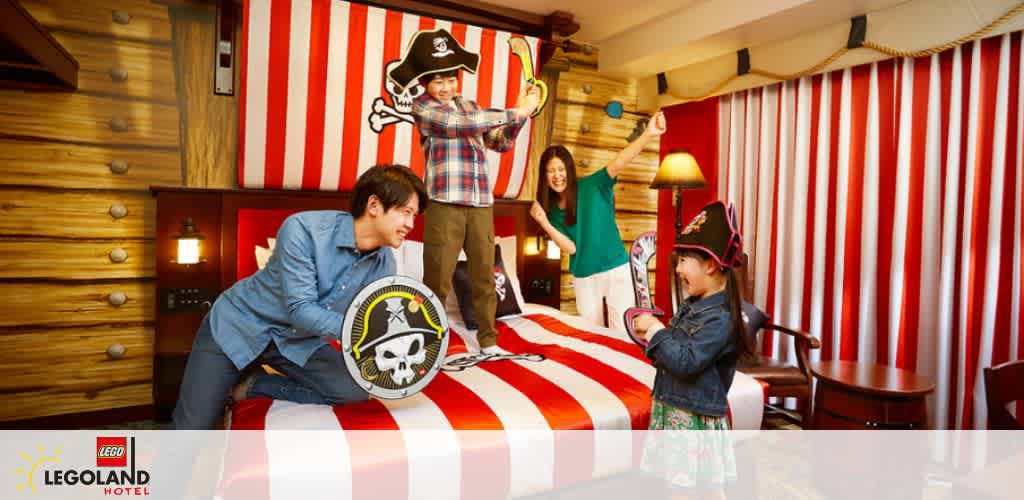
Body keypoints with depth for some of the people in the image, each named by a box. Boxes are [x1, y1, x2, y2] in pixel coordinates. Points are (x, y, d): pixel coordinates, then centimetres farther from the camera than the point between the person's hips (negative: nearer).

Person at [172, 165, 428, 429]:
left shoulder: (385, 265, -11)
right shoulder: (303, 229, -27)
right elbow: (301, 310, -28)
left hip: (297, 341, 5)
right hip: (238, 324, -4)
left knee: (355, 389, -17)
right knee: (192, 429, -6)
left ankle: (254, 386, 0)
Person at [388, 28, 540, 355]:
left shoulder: (469, 106, 19)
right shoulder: (422, 107, 1)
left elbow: (500, 143, 20)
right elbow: (460, 125, -14)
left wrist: (522, 114, 3)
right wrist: (516, 112, -12)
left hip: (481, 204, 5)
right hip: (445, 204, -5)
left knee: (485, 277, 8)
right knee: (438, 281, -3)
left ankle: (488, 341, 19)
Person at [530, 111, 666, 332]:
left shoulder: (592, 186, -9)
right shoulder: (552, 209, 1)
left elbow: (618, 164, -26)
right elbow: (570, 247, -7)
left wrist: (648, 134, -41)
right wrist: (544, 222, -19)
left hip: (616, 270, -4)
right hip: (583, 277, 4)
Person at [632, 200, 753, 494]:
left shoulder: (721, 318, -21)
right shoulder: (690, 306, 6)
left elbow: (686, 362, -28)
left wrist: (655, 330, -19)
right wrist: (652, 338, -3)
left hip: (695, 419, -8)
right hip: (671, 410, 9)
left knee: (704, 485, 7)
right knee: (676, 482, 20)